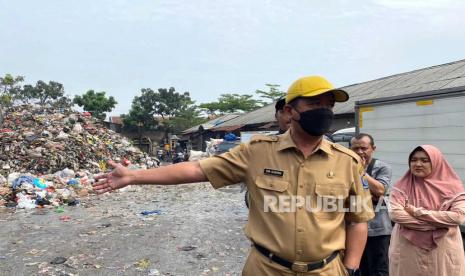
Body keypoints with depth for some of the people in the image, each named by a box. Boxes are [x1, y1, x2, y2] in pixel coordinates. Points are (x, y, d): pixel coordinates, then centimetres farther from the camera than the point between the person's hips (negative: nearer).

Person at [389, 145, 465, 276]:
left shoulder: (453, 188, -1)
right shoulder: (402, 186, -2)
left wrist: (417, 212, -15)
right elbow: (395, 214, -15)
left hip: (443, 252, 0)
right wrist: (437, 223, -15)